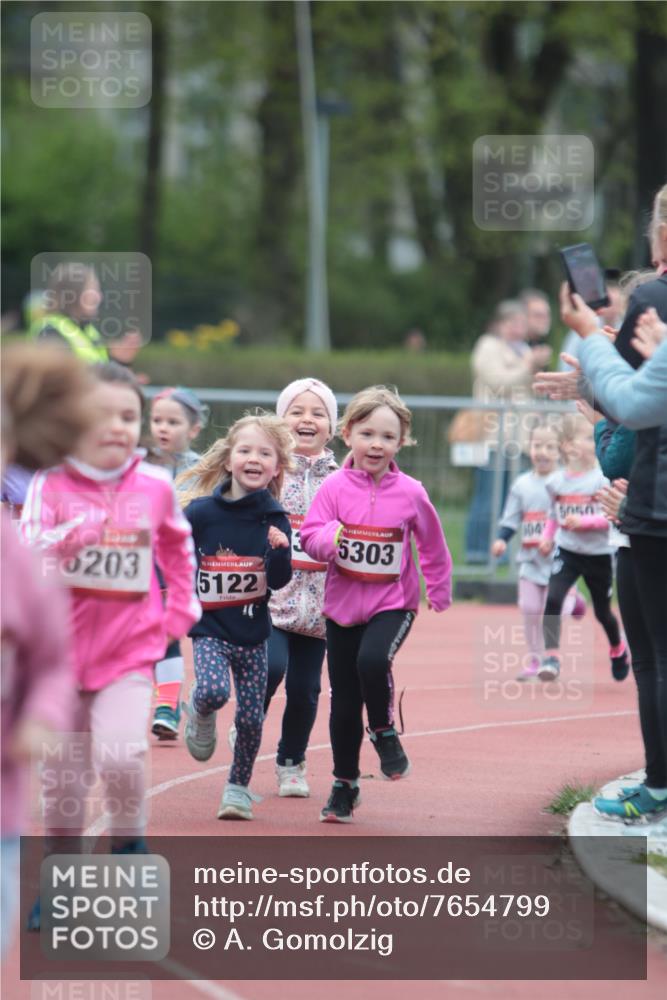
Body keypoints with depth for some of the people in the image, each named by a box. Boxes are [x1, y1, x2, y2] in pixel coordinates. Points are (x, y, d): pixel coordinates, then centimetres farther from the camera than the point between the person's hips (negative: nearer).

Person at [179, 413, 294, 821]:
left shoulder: (275, 519, -4)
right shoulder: (201, 512, -8)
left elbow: (279, 581, -7)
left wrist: (279, 550, -25)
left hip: (254, 632, 2)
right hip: (211, 629, -2)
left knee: (251, 717, 3)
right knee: (214, 691, -26)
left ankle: (239, 787, 25)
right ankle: (200, 714, 10)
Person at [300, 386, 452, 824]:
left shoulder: (410, 493, -4)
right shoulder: (335, 487, -5)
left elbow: (432, 544, 10)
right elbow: (310, 533, -9)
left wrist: (440, 591, 17)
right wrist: (329, 539, -31)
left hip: (393, 602, -2)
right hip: (343, 604, 2)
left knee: (372, 660, -30)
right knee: (344, 700, 7)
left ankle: (384, 730, 0)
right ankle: (345, 785, 24)